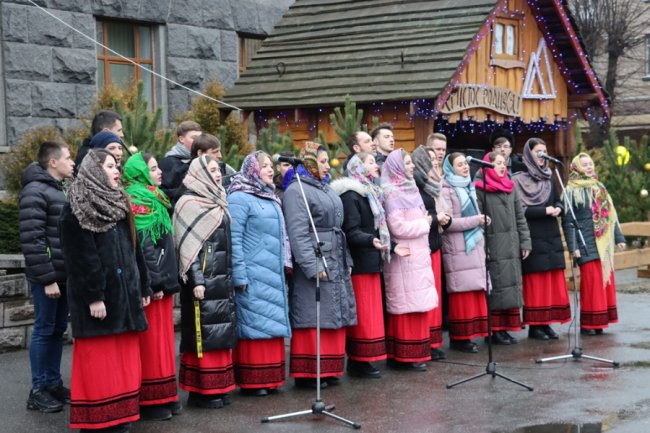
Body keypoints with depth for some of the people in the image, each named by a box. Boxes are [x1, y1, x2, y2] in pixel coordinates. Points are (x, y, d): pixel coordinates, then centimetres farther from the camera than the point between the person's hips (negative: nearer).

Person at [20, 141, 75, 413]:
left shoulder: (62, 190, 14)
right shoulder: (35, 192, -13)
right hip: (48, 277, -8)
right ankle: (38, 391, 8)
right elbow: (32, 240, -19)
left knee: (58, 329, 13)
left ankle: (54, 383, 23)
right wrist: (47, 278, -20)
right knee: (44, 330, -1)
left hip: (66, 275, 8)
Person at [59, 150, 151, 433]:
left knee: (124, 361, 8)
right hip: (98, 297, -7)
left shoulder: (118, 203, 17)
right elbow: (81, 257, -15)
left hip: (125, 293, 7)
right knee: (99, 363, -4)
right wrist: (93, 297, -20)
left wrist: (142, 288, 14)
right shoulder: (76, 207, -7)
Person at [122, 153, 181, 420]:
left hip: (161, 280, 9)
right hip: (150, 284, -9)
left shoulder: (153, 198, 17)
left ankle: (163, 396, 20)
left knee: (162, 337, 13)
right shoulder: (137, 199, -12)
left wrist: (166, 279, 16)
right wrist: (154, 282, -20)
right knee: (150, 341, -3)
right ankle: (149, 401, 3)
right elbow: (142, 245, -19)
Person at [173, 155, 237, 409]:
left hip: (222, 278, 8)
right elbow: (188, 245, -13)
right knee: (204, 332, -5)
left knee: (221, 331, 9)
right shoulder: (189, 203, -7)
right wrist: (196, 280, -19)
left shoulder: (217, 201, 17)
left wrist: (230, 278, 17)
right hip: (203, 278, -8)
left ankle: (219, 387, 16)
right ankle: (202, 390, 1)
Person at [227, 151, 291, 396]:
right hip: (253, 276, -8)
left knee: (272, 325, 10)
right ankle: (251, 381, 3)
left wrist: (285, 263, 14)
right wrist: (240, 276, -17)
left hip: (273, 275, 8)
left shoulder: (271, 198, 17)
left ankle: (270, 378, 17)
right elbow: (233, 239, -14)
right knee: (254, 325, -4)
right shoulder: (239, 198, -9)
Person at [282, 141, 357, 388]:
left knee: (335, 317, 11)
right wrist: (313, 266, -22)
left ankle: (329, 370, 20)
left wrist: (346, 260, 17)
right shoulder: (296, 191, -11)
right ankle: (307, 374, 2)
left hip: (336, 264, 9)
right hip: (315, 264, -9)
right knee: (314, 319, -6)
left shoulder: (325, 189, 18)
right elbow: (298, 233, -18)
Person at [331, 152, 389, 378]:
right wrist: (371, 240, -34)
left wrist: (389, 246, 24)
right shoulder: (350, 195, -12)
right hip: (359, 263, -10)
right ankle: (357, 362, 0)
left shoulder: (370, 193, 18)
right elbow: (351, 231, -19)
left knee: (370, 314, 11)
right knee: (362, 314, -7)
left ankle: (361, 360, 18)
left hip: (371, 261, 10)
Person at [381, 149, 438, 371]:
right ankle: (406, 356, 0)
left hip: (418, 256, 9)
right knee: (407, 305, -6)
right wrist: (424, 223, -6)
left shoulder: (409, 189, 16)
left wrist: (424, 221, 6)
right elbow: (398, 228, -17)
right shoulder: (392, 193, -11)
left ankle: (409, 353, 17)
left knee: (419, 306, 10)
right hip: (404, 258, -9)